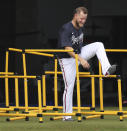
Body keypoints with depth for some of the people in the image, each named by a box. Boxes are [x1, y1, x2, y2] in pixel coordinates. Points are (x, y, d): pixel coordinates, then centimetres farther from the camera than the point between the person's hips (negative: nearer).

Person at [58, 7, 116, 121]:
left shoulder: (80, 28, 3)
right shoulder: (66, 29, -22)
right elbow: (67, 48, -30)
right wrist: (81, 59, -37)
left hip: (79, 54, 7)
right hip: (67, 59, -7)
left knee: (98, 45, -7)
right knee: (69, 87, -8)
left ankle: (106, 70, -19)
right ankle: (67, 115, -1)